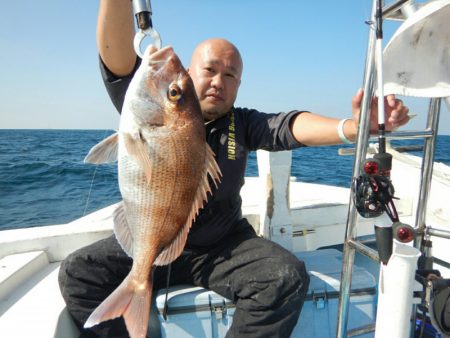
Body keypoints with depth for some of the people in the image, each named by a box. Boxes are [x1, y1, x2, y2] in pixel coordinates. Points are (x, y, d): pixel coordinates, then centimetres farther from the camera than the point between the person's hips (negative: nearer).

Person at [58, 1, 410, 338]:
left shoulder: (242, 125, -2)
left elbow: (291, 126, -18)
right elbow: (118, 57, -18)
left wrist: (352, 127, -37)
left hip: (223, 247, 1)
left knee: (288, 277, -20)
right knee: (78, 273, -17)